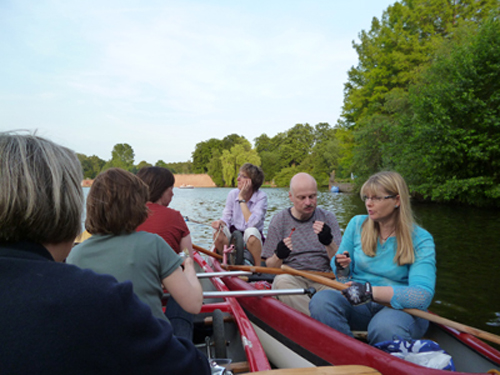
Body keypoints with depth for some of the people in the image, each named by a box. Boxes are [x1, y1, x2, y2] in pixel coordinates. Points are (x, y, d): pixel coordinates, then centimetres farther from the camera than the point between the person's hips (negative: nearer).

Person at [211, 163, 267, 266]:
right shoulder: (233, 194, -3)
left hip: (252, 241, -3)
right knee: (218, 231, -26)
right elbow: (226, 219, -2)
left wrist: (241, 199, -22)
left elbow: (252, 223, -27)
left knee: (251, 232, -36)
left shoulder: (261, 197, -14)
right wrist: (221, 222, -26)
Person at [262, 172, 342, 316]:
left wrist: (328, 242, -20)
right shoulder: (279, 220, 4)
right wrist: (278, 256, -20)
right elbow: (270, 266, 4)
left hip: (323, 277, 0)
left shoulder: (327, 218, 7)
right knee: (281, 281, -34)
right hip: (292, 277, 0)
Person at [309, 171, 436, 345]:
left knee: (385, 326, -39)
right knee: (321, 300, -28)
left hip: (401, 308, -3)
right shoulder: (357, 224, 6)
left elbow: (423, 295, -20)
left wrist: (372, 291, -31)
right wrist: (342, 267, -12)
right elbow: (343, 273, 14)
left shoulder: (421, 239, -6)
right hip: (358, 306, 3)